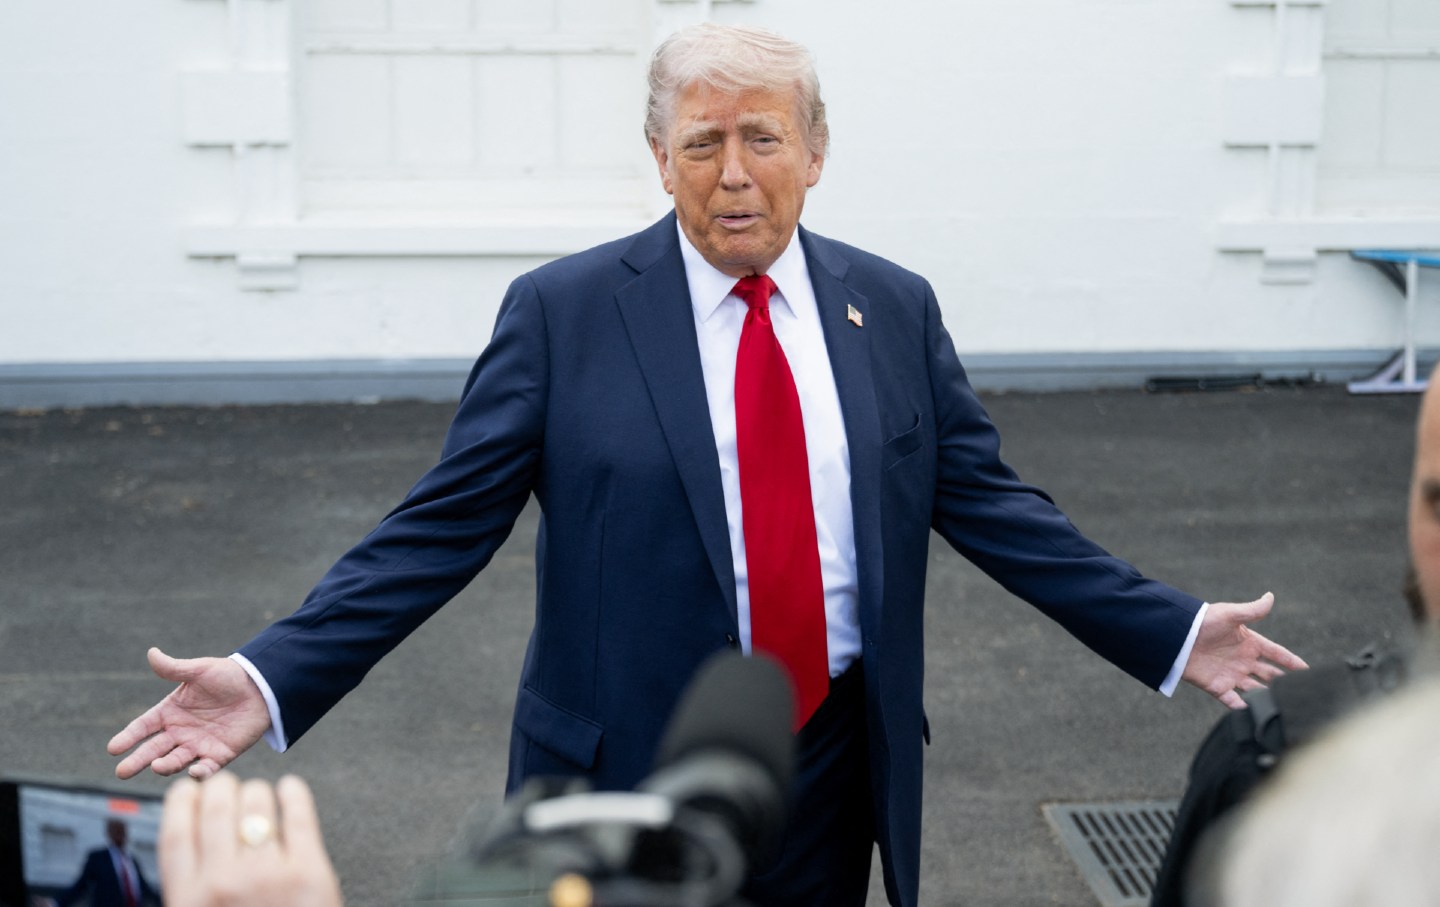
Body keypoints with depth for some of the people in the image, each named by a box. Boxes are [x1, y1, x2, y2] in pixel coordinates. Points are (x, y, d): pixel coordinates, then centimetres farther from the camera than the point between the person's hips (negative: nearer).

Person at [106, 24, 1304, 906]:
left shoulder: (894, 310, 3)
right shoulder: (563, 311, -7)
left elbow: (989, 502, 6)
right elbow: (443, 526, -9)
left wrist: (1173, 634, 2)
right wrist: (275, 677, -19)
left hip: (834, 769, 3)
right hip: (627, 775, -3)